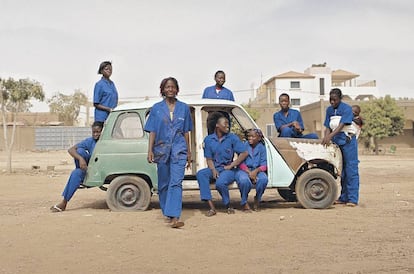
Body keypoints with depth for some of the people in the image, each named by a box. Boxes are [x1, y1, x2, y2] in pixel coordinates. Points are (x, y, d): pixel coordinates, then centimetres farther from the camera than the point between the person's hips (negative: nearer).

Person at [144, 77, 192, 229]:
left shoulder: (184, 108, 7)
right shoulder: (156, 108, 7)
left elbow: (186, 132, 11)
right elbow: (152, 131, 5)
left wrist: (189, 152, 10)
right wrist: (150, 151, -4)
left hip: (179, 150, -1)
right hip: (161, 149, 1)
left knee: (176, 182, -13)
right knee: (163, 184, 9)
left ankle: (174, 217, -20)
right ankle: (167, 212, 25)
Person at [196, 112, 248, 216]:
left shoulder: (232, 138, -1)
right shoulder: (209, 139, 5)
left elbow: (244, 153, -5)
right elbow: (209, 158, 5)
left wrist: (231, 166, -9)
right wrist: (213, 170, -13)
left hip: (228, 169, -3)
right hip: (214, 168, 3)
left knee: (220, 183, -34)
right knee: (201, 174, -28)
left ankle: (228, 206, -3)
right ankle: (212, 207, -29)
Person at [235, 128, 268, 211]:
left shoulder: (261, 148, 4)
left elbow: (264, 164, -2)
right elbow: (241, 163, -6)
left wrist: (256, 171, -23)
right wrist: (249, 172, -22)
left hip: (257, 171, 2)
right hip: (244, 170, -2)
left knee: (263, 179, -32)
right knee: (244, 180, -36)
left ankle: (257, 199, -2)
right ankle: (244, 202, -11)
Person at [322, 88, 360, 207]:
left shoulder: (346, 108, -10)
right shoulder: (329, 110, 9)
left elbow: (342, 125, -21)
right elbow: (328, 127, 5)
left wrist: (330, 136, -31)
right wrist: (325, 138, -13)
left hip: (348, 141, -6)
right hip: (336, 142, 6)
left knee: (351, 170, -6)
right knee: (341, 171, 9)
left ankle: (352, 198, -6)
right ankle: (344, 197, 15)